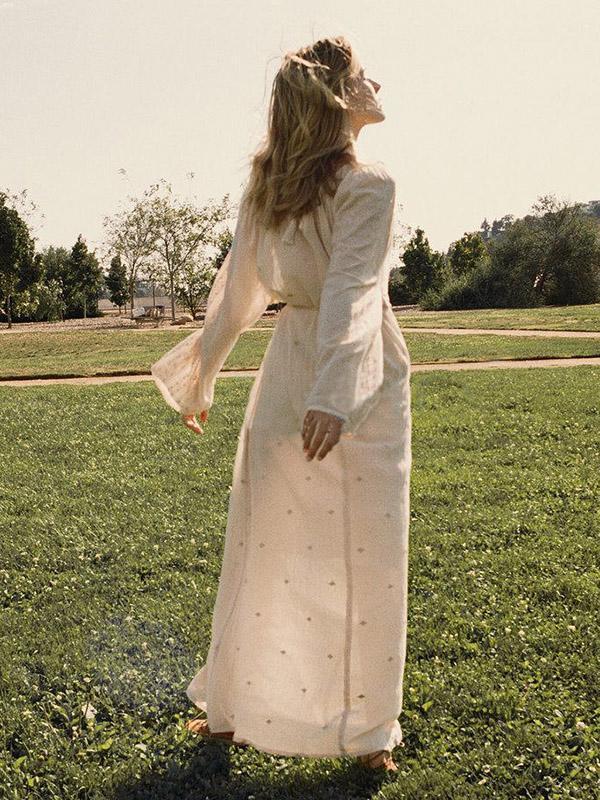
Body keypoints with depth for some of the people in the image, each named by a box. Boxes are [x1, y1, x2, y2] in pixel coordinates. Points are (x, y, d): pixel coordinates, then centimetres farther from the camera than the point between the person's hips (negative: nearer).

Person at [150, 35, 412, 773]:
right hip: (360, 378, -6)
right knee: (364, 559, 4)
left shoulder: (264, 186, 7)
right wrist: (336, 393, -34)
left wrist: (198, 379, 16)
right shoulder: (369, 186, -12)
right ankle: (366, 732, 16)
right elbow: (352, 289, -25)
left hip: (289, 369, 6)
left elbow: (237, 291, 9)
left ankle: (232, 709, 26)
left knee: (265, 545, 13)